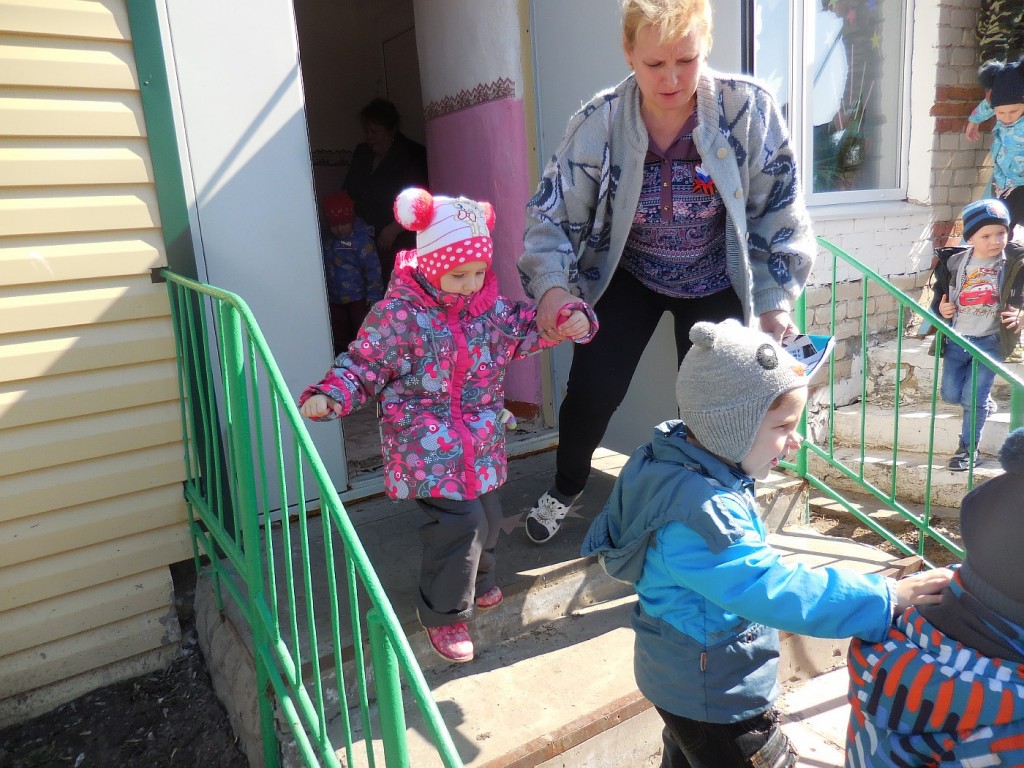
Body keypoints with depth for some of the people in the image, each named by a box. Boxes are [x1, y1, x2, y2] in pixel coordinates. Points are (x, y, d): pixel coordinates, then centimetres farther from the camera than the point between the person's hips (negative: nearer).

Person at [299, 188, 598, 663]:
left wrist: (572, 319, -1)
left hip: (481, 440, 6)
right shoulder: (399, 312, -15)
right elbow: (364, 364, -8)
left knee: (487, 515, 15)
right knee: (459, 520, -13)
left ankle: (477, 581, 48)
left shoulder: (490, 304, 2)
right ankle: (445, 614, 11)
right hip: (427, 444, -6)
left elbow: (529, 327, 16)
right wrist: (328, 396, -24)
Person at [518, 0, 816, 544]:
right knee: (592, 389, -7)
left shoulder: (749, 110, -21)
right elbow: (553, 213, -16)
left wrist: (774, 297, -14)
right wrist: (551, 285, -33)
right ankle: (565, 489, 25)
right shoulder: (600, 122, -20)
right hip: (629, 276, 0)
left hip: (715, 284, 0)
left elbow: (780, 211, -11)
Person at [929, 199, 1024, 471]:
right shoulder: (954, 262, -1)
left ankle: (968, 449, 13)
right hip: (957, 339, 3)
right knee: (951, 395, 5)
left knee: (972, 397, -6)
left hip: (991, 341, -3)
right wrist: (940, 308, -8)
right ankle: (984, 403, 40)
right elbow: (939, 291, 12)